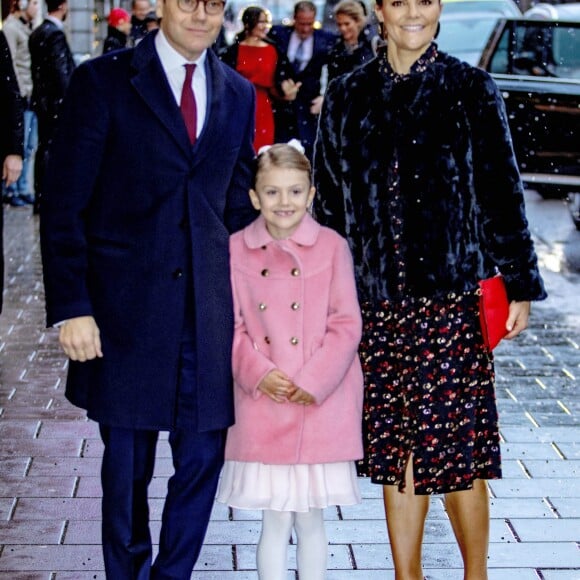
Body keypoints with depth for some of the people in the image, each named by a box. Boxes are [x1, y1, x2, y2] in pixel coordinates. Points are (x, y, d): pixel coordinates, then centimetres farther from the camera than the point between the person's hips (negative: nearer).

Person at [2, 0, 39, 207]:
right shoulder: (11, 28, -8)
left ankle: (23, 188, 18)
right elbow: (10, 65, -13)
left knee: (30, 146, 10)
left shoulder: (28, 27, 16)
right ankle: (11, 190, 4)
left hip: (33, 95, 8)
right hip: (22, 96, -8)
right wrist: (22, 92, -15)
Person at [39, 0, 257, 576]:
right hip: (124, 312, -3)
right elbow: (64, 205, -5)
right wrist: (71, 308, -12)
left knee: (203, 459, 7)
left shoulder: (238, 94, 10)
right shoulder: (103, 80, -3)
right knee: (126, 469, 7)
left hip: (208, 313, 4)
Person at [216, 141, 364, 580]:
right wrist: (257, 373, -11)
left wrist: (313, 381, -11)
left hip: (320, 406, 0)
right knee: (275, 519, 6)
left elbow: (347, 325, -3)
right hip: (262, 408, 1)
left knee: (310, 518, 10)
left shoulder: (332, 247, -2)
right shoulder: (236, 250, 1)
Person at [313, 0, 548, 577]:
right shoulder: (347, 96, 8)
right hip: (376, 302, 3)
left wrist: (518, 283, 1)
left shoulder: (470, 90, 2)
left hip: (450, 298, -3)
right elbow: (329, 200, 12)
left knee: (457, 447, -1)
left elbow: (500, 190, 3)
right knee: (395, 449, 9)